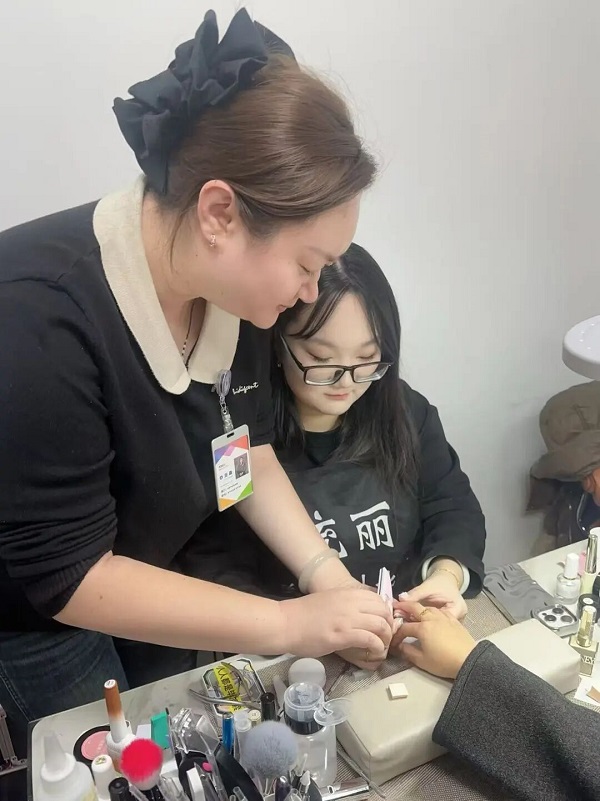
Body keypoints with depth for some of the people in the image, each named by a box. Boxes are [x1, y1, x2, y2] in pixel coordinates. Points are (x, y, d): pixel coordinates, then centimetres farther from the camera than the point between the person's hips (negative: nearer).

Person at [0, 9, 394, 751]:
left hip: (147, 582, 6)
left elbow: (251, 455, -4)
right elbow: (65, 575, -30)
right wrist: (287, 624, -29)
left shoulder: (232, 289, -16)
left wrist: (328, 576, -16)